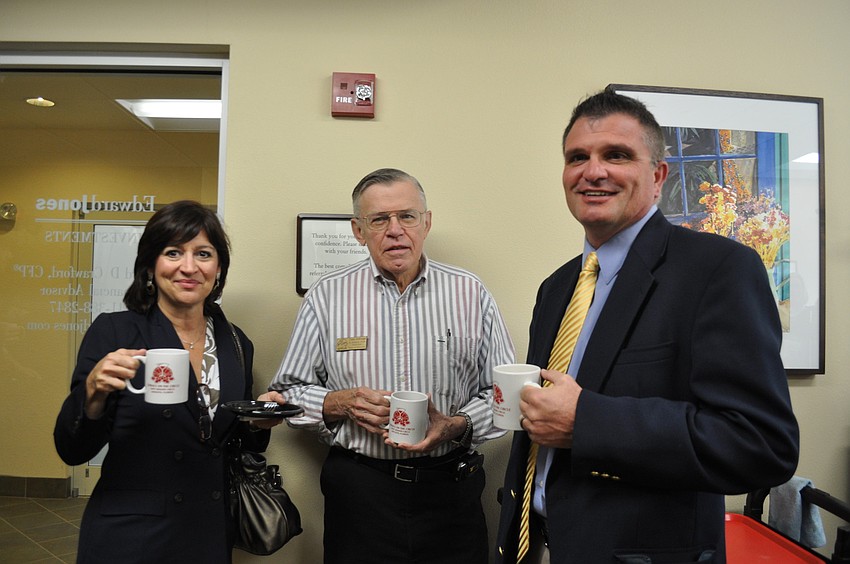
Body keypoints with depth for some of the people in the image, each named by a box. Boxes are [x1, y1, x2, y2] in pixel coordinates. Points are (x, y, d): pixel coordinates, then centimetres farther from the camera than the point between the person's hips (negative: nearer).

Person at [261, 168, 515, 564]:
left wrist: (456, 426, -15)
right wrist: (341, 403, -14)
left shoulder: (471, 294, -1)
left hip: (450, 489, 1)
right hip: (359, 491, 0)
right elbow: (286, 394, 3)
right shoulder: (326, 297, -1)